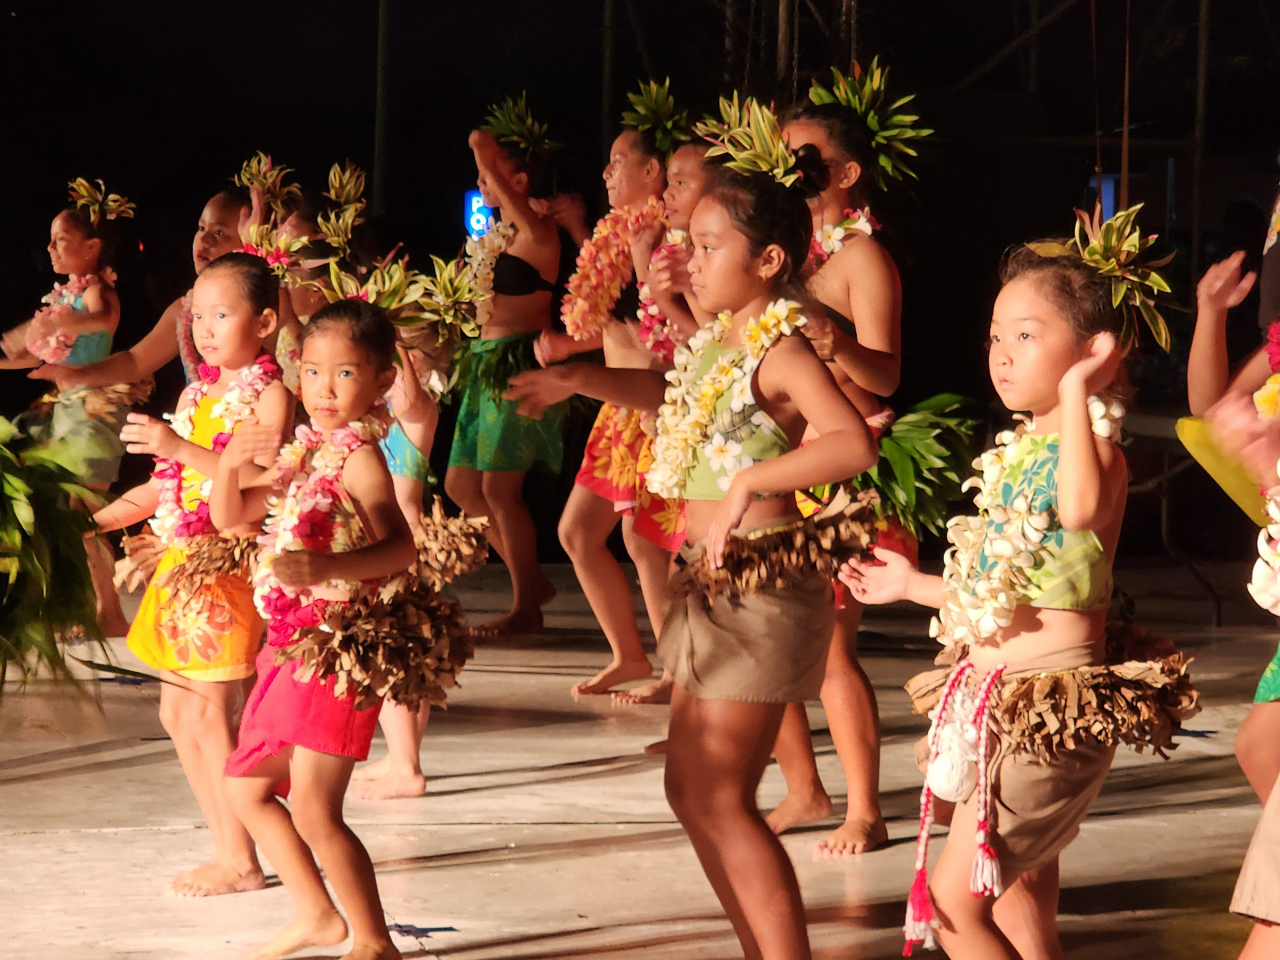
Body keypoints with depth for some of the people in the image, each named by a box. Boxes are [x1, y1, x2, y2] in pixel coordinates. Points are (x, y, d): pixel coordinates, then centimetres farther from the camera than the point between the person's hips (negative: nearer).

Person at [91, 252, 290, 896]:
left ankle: (241, 862, -1)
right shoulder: (195, 394, 15)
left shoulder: (268, 395, -9)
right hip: (184, 564, 8)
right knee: (178, 713, 10)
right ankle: (226, 849, 18)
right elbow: (165, 486, 20)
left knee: (210, 714, -9)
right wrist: (96, 521, 11)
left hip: (233, 562, -8)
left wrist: (181, 446, -30)